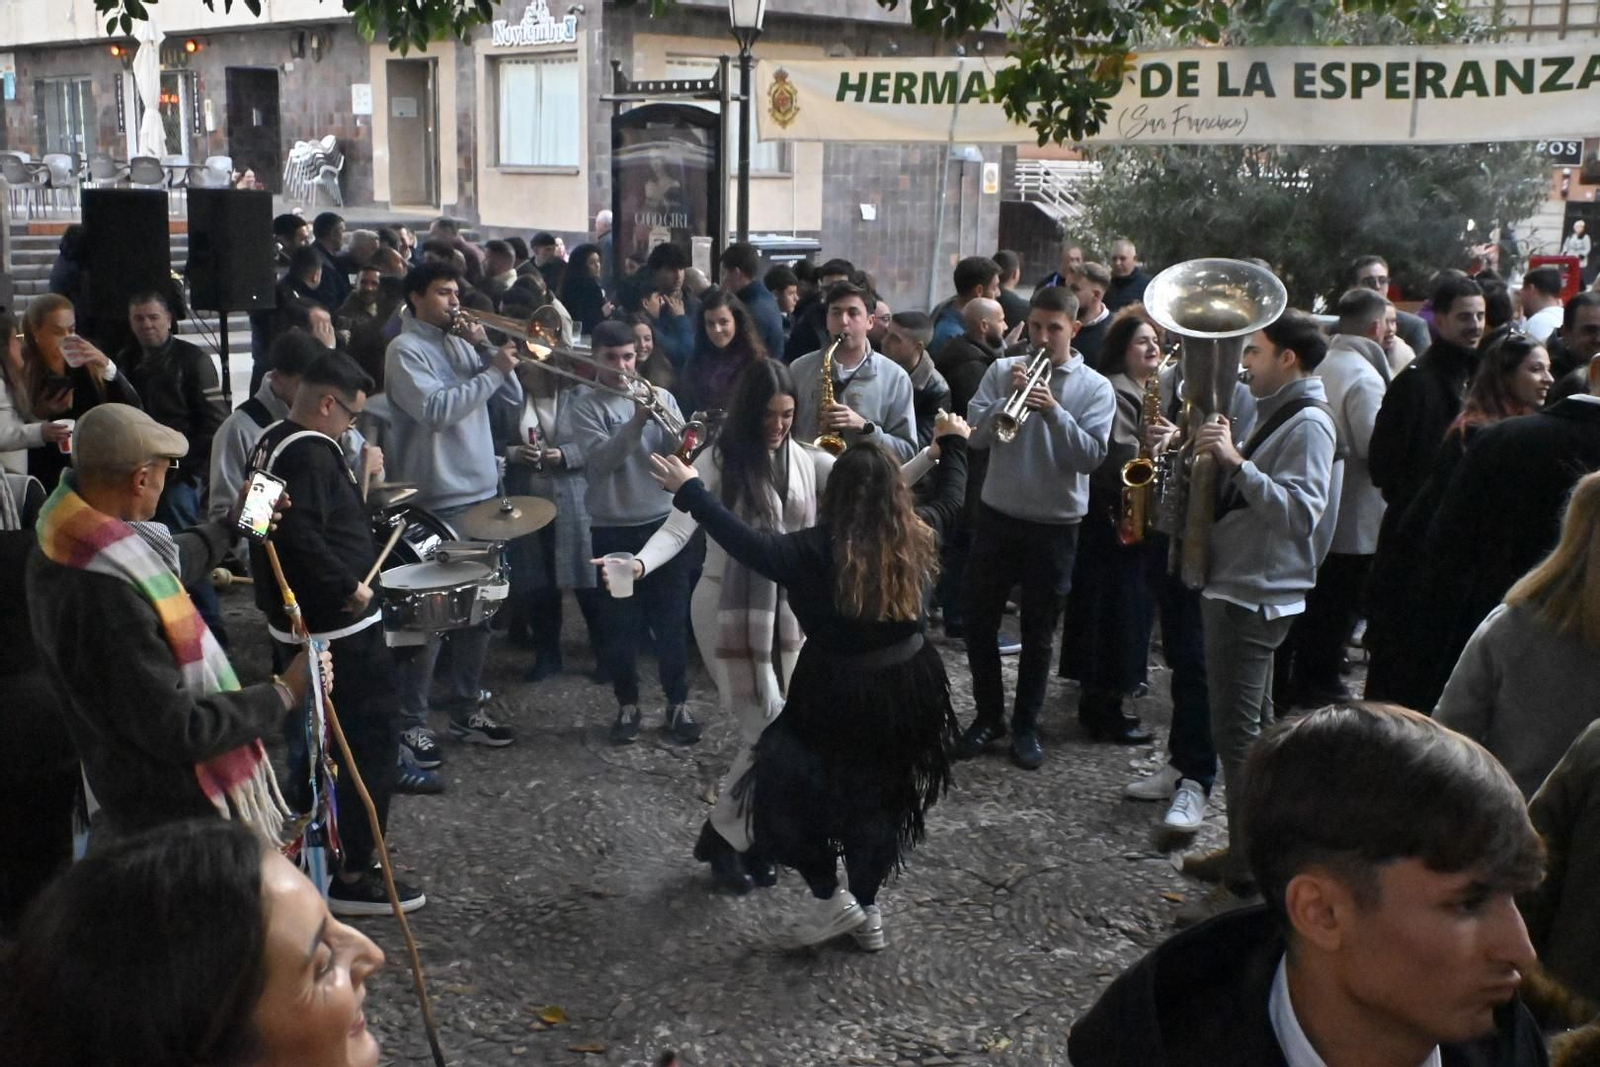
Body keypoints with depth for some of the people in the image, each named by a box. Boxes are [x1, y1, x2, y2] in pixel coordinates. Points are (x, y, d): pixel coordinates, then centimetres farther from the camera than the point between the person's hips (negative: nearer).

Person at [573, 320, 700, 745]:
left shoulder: (661, 397, 6)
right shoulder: (586, 407, -1)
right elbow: (599, 461, -16)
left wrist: (666, 418, -20)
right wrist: (637, 421, -25)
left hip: (663, 522, 1)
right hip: (612, 530, -1)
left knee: (672, 619, 4)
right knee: (620, 623, 5)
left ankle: (678, 705, 13)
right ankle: (628, 705, 18)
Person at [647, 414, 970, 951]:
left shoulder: (819, 551, -23)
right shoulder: (917, 537, -6)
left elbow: (749, 545, -25)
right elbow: (951, 498, 13)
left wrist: (689, 490, -18)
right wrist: (954, 444, 31)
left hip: (838, 695, -5)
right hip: (907, 689, 6)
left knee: (786, 787, 16)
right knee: (879, 799, 22)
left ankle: (829, 899, 18)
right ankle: (867, 911, 34)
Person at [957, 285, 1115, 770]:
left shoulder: (1095, 388, -4)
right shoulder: (1003, 370, 0)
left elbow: (1091, 456, -14)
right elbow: (976, 435, -6)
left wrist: (1054, 412, -24)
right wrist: (1008, 399, -21)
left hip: (1056, 525, -2)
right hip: (998, 515, 2)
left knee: (1038, 632, 9)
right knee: (977, 620, 8)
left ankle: (1025, 726, 22)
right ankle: (988, 715, 24)